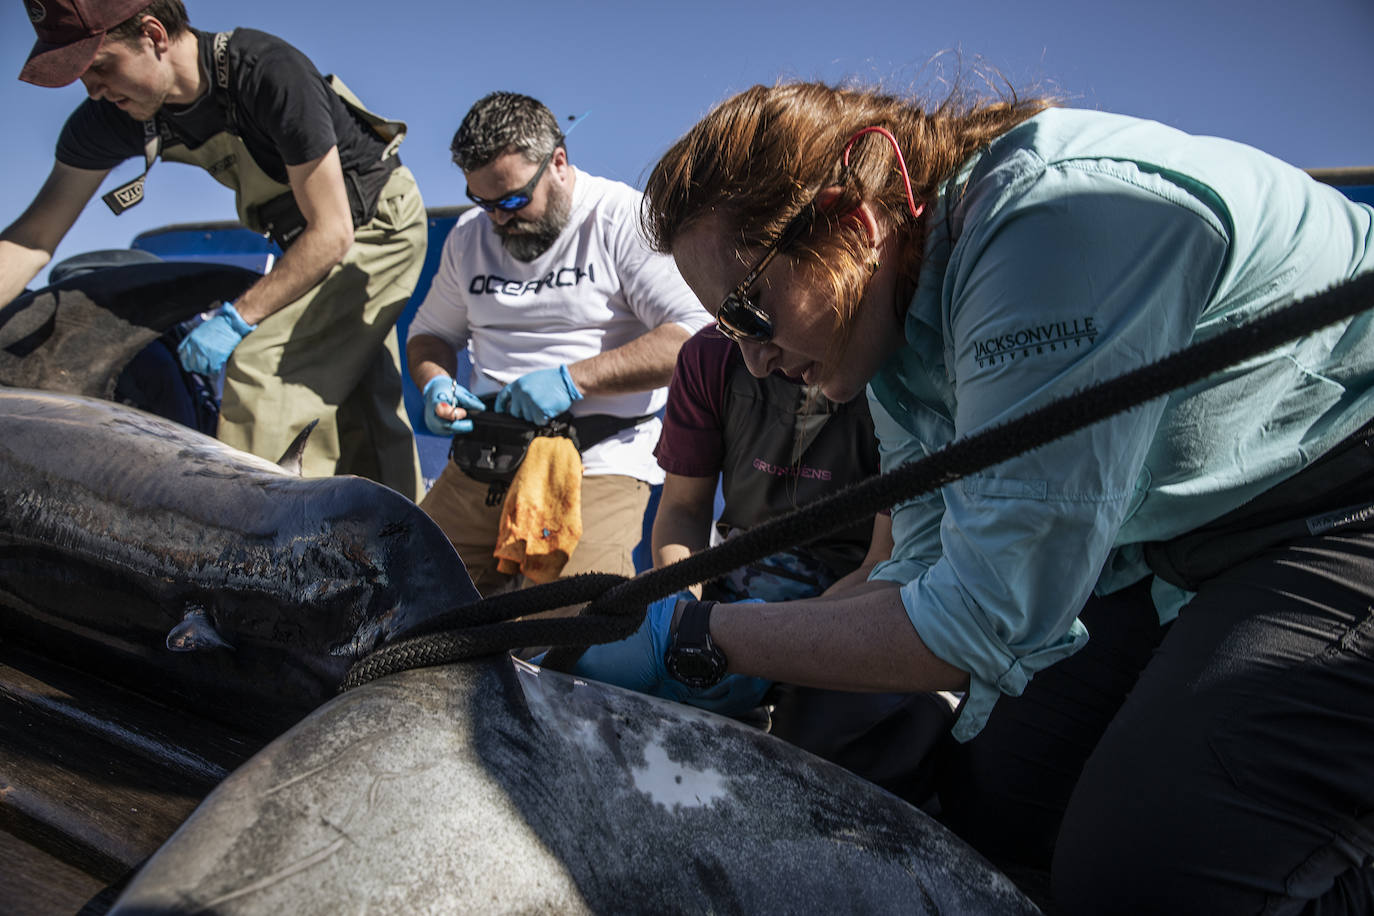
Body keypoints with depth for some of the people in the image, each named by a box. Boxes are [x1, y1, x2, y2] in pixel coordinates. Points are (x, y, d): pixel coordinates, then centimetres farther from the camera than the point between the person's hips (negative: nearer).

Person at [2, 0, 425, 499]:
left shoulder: (271, 73, -30)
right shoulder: (111, 116, -9)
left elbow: (332, 234, -27)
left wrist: (236, 318, -27)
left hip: (380, 221, -7)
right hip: (302, 237, 7)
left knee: (261, 372, -21)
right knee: (364, 407, 10)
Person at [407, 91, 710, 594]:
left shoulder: (624, 217, -4)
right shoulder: (468, 235, 16)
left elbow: (695, 337, -15)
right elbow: (430, 332, 27)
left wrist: (573, 379, -20)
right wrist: (436, 386, 3)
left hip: (598, 467, -5)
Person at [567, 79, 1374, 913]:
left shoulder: (1062, 215, -32)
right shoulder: (894, 316, -3)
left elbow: (988, 616, -31)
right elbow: (931, 567, 3)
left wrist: (694, 639, -24)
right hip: (1178, 533, 8)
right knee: (992, 815, 3)